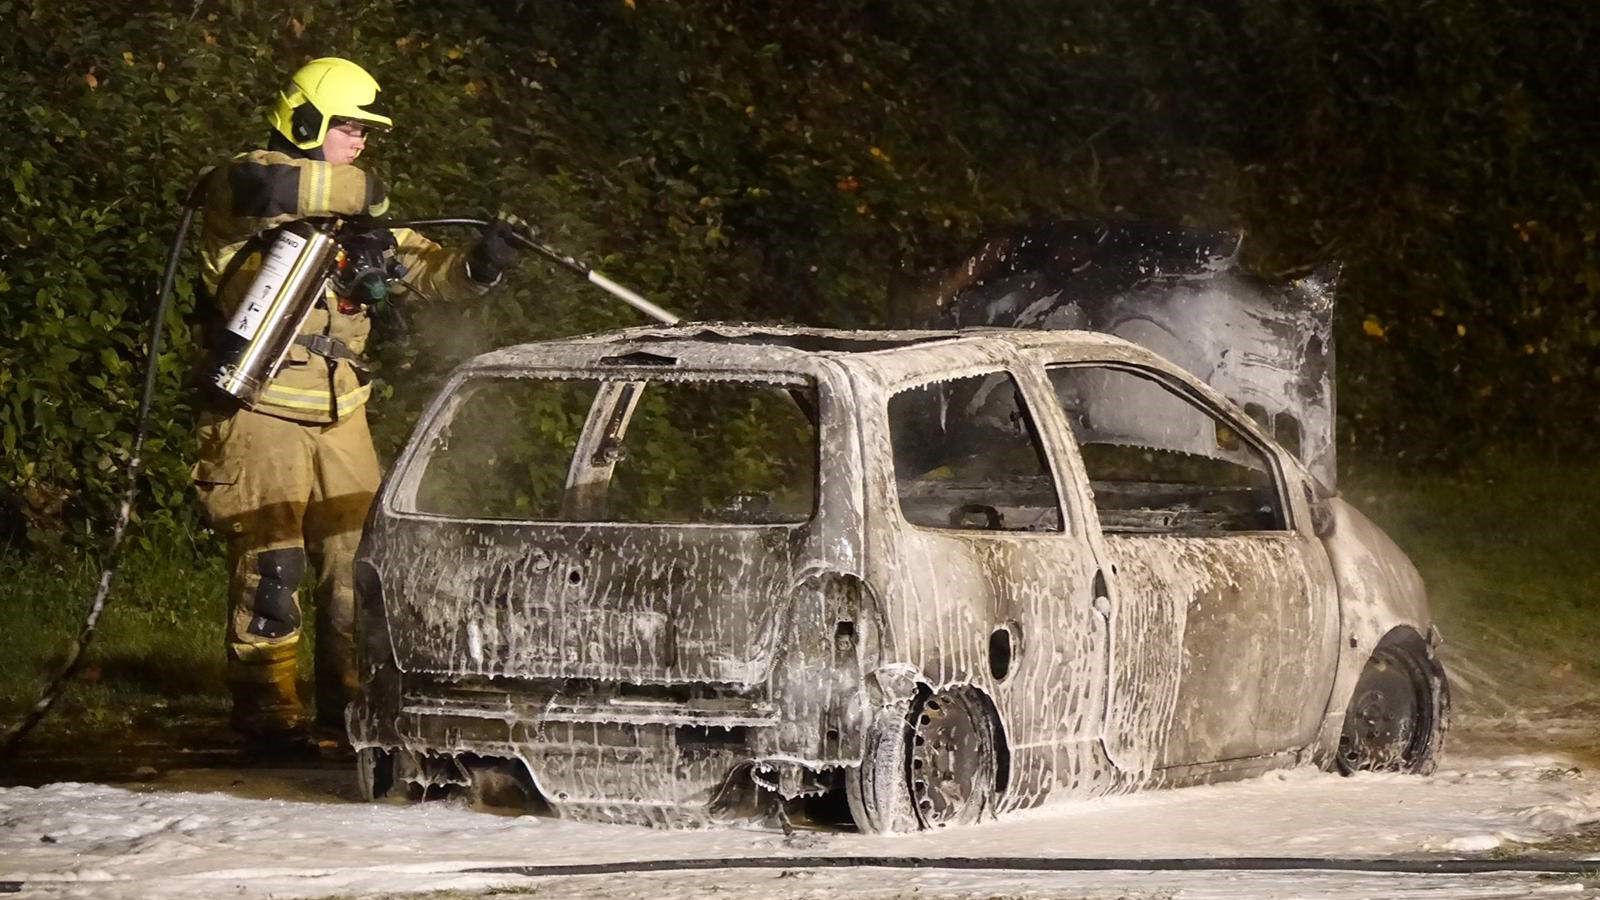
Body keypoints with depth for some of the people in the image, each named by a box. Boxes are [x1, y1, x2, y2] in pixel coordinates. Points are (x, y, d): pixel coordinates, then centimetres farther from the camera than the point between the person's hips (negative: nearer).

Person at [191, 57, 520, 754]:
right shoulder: (237, 195, -6)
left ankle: (352, 703, 17)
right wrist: (352, 188, -22)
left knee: (357, 566, 6)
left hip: (340, 421, 7)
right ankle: (267, 714, 0)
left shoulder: (356, 211, 16)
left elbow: (427, 271, 14)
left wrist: (478, 265, -8)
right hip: (260, 417, -7)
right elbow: (254, 186, -31)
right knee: (270, 570, -7)